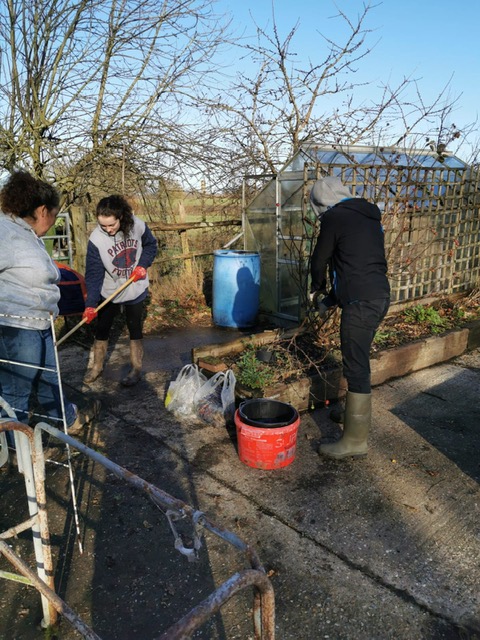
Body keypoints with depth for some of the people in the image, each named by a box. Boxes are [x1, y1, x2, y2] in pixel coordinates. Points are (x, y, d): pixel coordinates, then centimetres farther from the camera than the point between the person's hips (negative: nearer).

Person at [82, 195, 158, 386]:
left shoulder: (137, 226, -19)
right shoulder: (96, 239, -22)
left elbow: (150, 245, 1)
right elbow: (94, 274, -21)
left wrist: (143, 264, -16)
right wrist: (90, 304, -29)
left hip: (136, 290, 0)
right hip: (109, 292, 0)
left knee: (135, 329, 11)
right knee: (102, 329, 13)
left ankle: (136, 368, 26)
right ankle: (97, 366, 33)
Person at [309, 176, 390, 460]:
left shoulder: (335, 217, -6)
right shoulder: (369, 217, 20)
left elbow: (319, 260, 2)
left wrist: (318, 288, 24)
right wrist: (330, 300, 27)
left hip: (361, 302, -9)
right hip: (380, 296, 9)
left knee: (356, 368, -4)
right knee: (359, 362, 20)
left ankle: (356, 440, 5)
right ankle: (357, 415, 35)